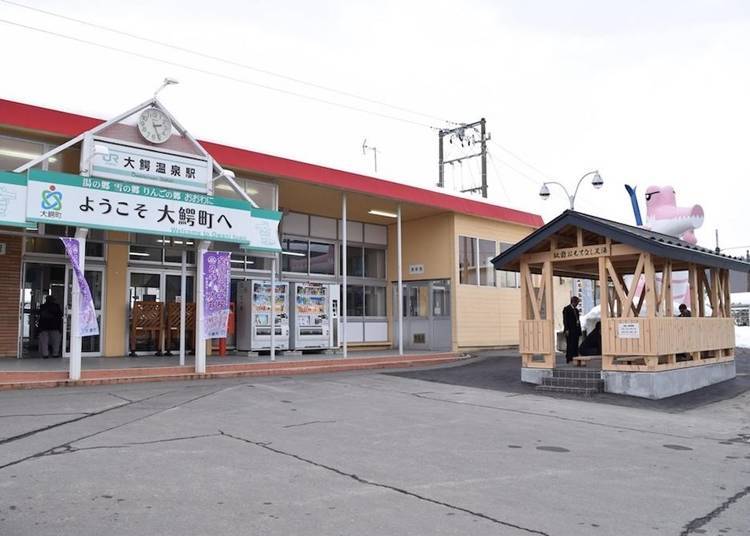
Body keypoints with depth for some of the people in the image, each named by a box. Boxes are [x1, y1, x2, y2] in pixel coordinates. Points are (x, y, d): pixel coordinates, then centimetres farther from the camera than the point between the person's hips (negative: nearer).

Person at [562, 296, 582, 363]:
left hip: (576, 331, 7)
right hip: (570, 330, -7)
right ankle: (568, 359, -6)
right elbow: (565, 320, -9)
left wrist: (579, 330, 14)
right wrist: (566, 329, -17)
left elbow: (578, 320, 20)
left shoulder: (576, 309, 18)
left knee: (575, 345, 6)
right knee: (569, 345, -8)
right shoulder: (566, 309, -3)